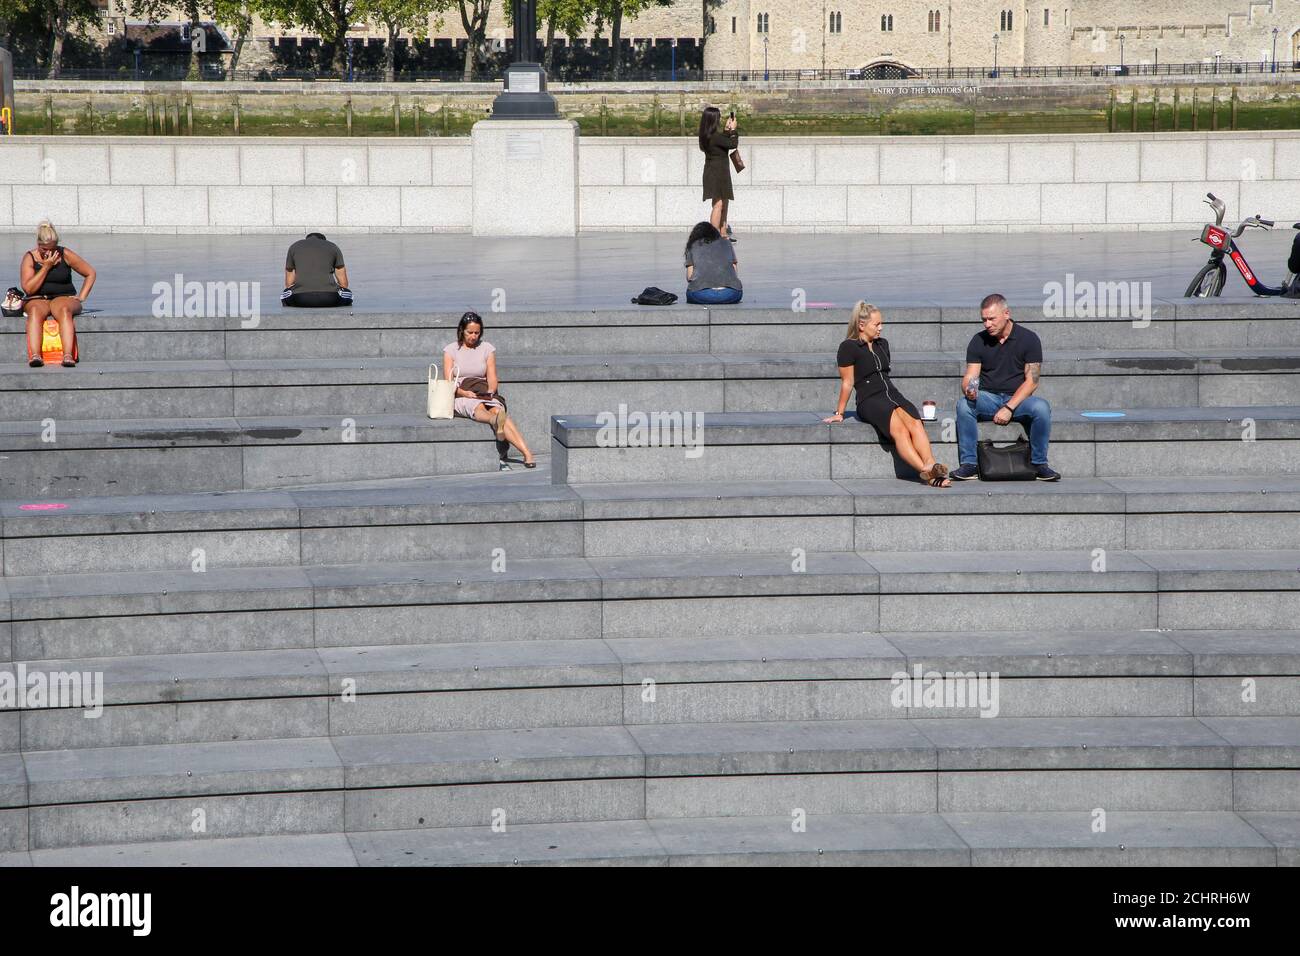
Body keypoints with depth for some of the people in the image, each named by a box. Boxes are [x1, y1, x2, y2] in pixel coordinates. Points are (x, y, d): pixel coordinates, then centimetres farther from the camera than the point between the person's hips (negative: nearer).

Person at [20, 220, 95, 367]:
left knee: (64, 310, -37)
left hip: (64, 297, 0)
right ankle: (34, 355, -54)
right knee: (36, 311, -37)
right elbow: (28, 289, -10)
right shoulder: (30, 258, 1)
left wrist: (81, 297, 0)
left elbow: (90, 273, 9)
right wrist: (46, 267, -12)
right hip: (37, 300, 0)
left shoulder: (65, 255, 2)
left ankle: (68, 355, -53)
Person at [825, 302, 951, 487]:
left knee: (915, 424, -28)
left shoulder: (882, 344, 23)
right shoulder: (849, 347, 2)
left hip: (892, 393, 6)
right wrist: (839, 413, 2)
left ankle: (931, 465, -50)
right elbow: (847, 383, 2)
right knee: (899, 429, -34)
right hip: (869, 400, -6)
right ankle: (925, 471, -52)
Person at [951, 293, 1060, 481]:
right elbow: (970, 376, -1)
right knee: (963, 403, -30)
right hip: (988, 398, 1)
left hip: (1018, 398, -1)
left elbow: (1031, 381, -8)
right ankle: (968, 464, -26)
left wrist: (1009, 408, -18)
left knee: (1041, 407, -33)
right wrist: (969, 390, -27)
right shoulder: (978, 341, 4)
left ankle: (1039, 464, -18)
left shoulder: (1028, 339, -3)